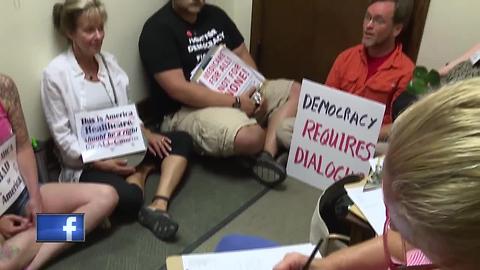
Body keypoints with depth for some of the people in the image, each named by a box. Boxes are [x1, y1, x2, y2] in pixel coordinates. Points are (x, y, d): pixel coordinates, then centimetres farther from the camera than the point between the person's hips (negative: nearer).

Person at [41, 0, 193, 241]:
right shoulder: (55, 73, -13)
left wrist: (146, 134, -6)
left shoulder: (108, 61, 5)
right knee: (128, 198, -34)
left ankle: (158, 206, -23)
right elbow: (62, 134, -12)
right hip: (86, 161, -7)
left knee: (182, 140, -8)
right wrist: (100, 162, -20)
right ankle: (141, 171, -1)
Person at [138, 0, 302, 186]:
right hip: (187, 109, -8)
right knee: (248, 137, -35)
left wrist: (257, 90, -9)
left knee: (295, 91, -3)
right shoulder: (158, 29, -14)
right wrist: (236, 103, -23)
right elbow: (178, 89, -22)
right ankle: (276, 139, 3)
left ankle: (268, 155, -21)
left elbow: (242, 55, 12)